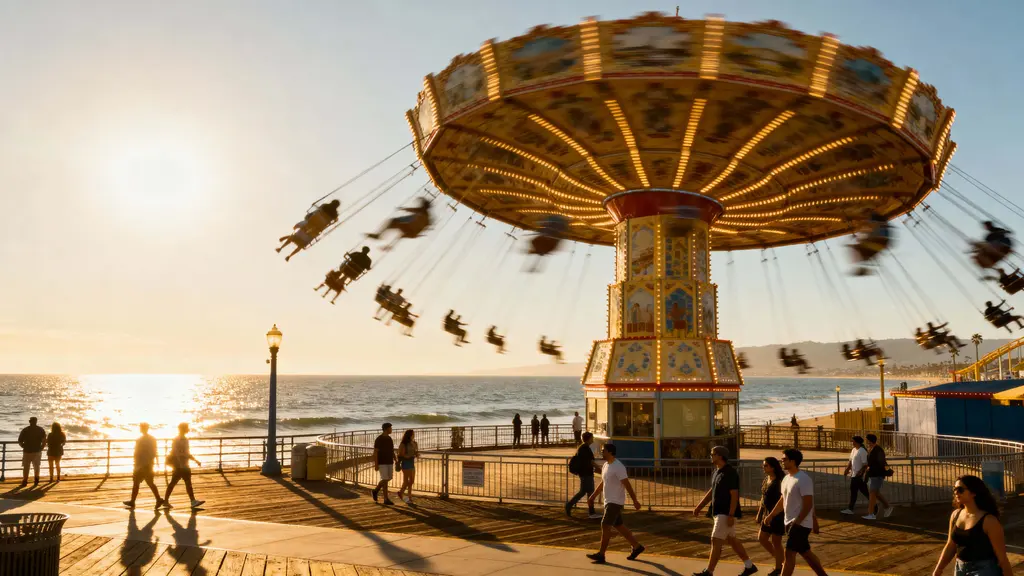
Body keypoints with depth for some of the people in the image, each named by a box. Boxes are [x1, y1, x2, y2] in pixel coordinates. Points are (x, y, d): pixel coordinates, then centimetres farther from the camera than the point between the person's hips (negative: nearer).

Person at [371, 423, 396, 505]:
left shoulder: (389, 438, 9)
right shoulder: (378, 439, -16)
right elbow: (375, 453, -16)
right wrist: (376, 465, -19)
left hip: (389, 462, 8)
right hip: (382, 463, -8)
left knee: (388, 478, 12)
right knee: (385, 480, -10)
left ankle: (375, 491, 33)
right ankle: (386, 500, -3)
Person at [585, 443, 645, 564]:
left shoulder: (618, 467, -17)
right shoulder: (605, 466, 11)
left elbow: (627, 485, -18)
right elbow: (602, 483, 21)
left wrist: (635, 500, -18)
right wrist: (592, 496, 21)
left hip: (615, 502, -9)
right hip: (609, 501, 9)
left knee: (605, 525, -11)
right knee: (618, 525, 15)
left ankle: (601, 554, -7)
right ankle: (636, 546, 26)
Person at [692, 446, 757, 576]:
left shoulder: (730, 473, -17)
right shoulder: (716, 472, 11)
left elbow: (734, 495, -20)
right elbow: (711, 492, 19)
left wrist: (731, 515, -24)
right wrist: (699, 507, 16)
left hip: (726, 513, -10)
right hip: (720, 512, 10)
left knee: (716, 541, -7)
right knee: (731, 540, 16)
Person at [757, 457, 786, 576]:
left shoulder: (779, 481, -17)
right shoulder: (766, 480, 9)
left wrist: (771, 516, -24)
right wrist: (759, 514, 17)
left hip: (777, 514, -9)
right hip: (767, 514, 9)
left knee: (775, 541, 1)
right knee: (761, 538, 12)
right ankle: (780, 558, 28)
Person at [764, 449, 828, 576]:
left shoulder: (803, 479, -18)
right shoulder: (786, 478, 10)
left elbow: (808, 504, -21)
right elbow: (783, 500, 20)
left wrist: (796, 522, -24)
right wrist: (771, 516, 16)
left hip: (801, 524, -9)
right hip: (791, 522, 9)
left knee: (789, 553, -9)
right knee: (805, 553, 16)